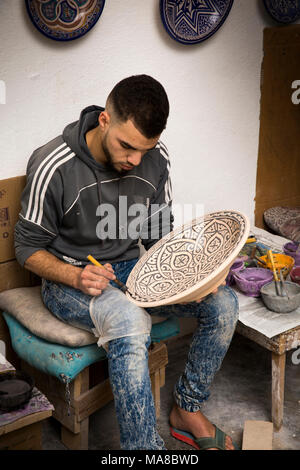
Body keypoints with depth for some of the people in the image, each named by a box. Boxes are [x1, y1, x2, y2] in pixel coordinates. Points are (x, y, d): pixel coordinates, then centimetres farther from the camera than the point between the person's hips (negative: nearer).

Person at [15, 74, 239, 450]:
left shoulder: (155, 158, -5)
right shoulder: (53, 165, -19)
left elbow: (160, 234, 8)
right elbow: (28, 248, -9)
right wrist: (76, 277, -27)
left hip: (130, 269, 5)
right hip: (69, 279, -5)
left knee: (223, 303, -13)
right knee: (130, 322, -38)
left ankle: (187, 410, 7)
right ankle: (143, 447, -24)